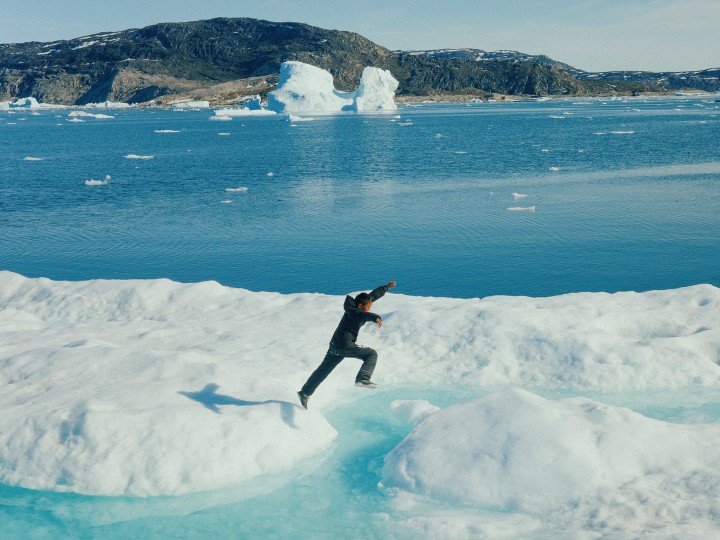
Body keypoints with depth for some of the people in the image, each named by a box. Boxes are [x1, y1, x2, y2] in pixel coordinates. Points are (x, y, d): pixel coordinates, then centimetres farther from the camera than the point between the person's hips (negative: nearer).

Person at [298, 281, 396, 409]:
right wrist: (376, 318, -60)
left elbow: (373, 295, 19)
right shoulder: (354, 312, -17)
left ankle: (305, 393, 24)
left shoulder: (355, 307, 8)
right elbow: (366, 315, -41)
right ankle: (362, 378, -20)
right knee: (372, 354, -3)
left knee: (323, 370, 18)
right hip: (345, 345, -10)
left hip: (335, 345, 10)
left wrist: (387, 287, 25)